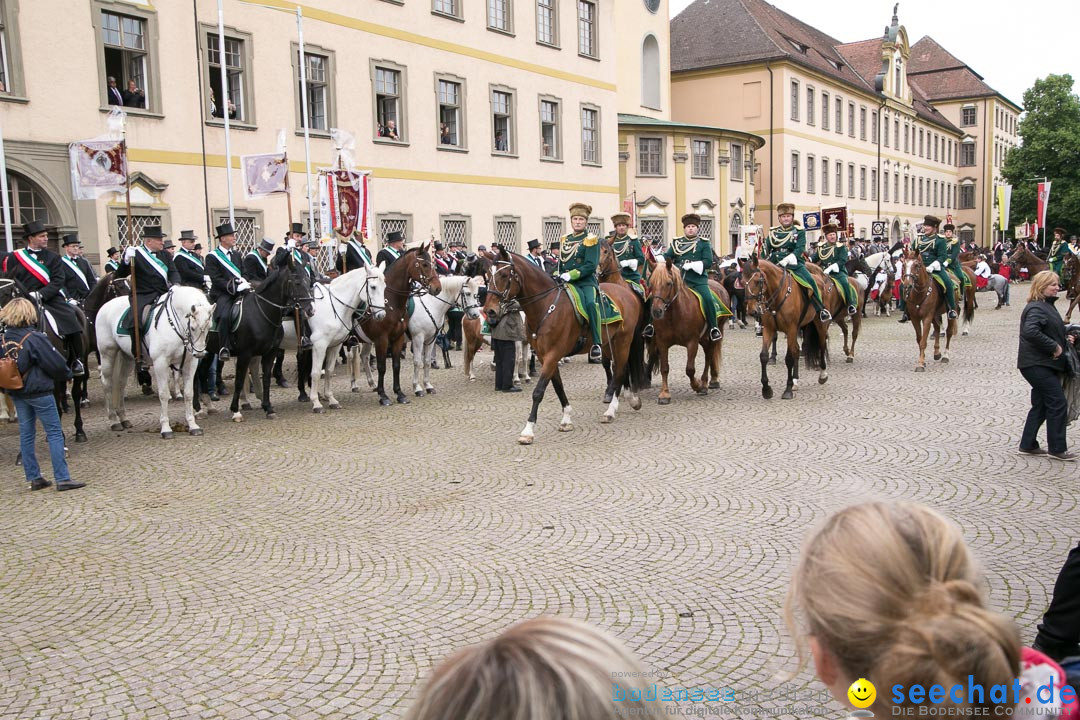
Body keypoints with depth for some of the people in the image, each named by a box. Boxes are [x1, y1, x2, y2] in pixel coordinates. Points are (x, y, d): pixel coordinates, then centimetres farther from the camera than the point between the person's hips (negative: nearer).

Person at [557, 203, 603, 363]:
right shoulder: (564, 240, 19)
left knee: (591, 303, -32)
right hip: (567, 282, 5)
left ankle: (596, 345, -29)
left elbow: (591, 265, -10)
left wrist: (570, 275, -19)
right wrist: (558, 276, 6)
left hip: (587, 281, -5)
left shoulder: (591, 240, 1)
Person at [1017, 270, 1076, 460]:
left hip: (1046, 365, 10)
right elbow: (1030, 332, -32)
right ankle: (1057, 448, 1)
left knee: (1041, 405, 13)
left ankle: (1028, 445, 20)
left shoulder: (1047, 306, 17)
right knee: (1058, 403, -7)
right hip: (1037, 365, -10)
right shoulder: (1036, 308, -16)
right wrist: (1054, 347, -26)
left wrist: (1065, 338, 7)